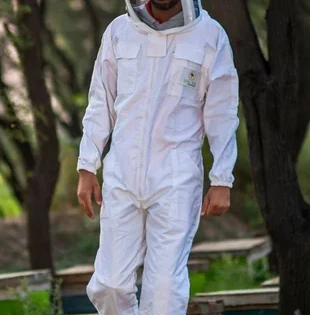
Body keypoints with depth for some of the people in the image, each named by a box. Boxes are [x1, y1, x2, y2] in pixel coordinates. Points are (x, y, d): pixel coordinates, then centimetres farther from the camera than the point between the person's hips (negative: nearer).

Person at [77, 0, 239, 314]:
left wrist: (221, 181, -3)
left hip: (176, 180, -2)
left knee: (165, 287, -8)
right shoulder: (119, 31, 6)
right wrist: (86, 168, 7)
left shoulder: (210, 35, -1)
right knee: (109, 284, 0)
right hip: (121, 174, 3)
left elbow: (222, 115, 1)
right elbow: (101, 103, 11)